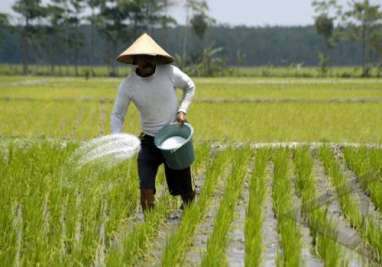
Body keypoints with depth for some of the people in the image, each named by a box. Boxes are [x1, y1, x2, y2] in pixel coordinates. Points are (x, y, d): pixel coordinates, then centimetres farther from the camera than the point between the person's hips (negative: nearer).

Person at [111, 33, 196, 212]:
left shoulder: (169, 72, -16)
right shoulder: (128, 85, -14)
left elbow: (189, 87, 5)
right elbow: (117, 115, -6)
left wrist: (182, 110, -9)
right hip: (149, 140, 0)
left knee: (182, 189, 6)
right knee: (146, 187, -10)